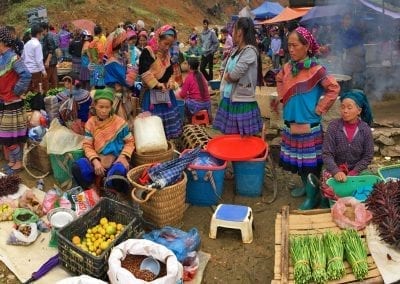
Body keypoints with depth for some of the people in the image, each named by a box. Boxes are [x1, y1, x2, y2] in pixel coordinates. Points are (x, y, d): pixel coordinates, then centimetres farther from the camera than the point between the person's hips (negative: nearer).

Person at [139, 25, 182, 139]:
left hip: (166, 92, 7)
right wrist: (157, 84, -22)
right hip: (152, 93, -7)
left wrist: (171, 82, -4)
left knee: (169, 118, 13)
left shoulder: (167, 54, 11)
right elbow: (144, 72, -21)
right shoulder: (147, 52, -12)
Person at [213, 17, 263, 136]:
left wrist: (227, 75, -1)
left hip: (242, 103, -8)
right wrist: (229, 76, -6)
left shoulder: (250, 51, -14)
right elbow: (226, 72, 15)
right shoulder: (235, 50, 12)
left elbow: (234, 75, -21)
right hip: (228, 100, 8)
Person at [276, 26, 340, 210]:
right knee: (296, 159, 18)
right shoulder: (288, 67, 3)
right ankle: (305, 185, 38)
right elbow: (279, 81, 22)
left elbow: (334, 89, -14)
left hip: (309, 125, -6)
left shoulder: (316, 70, -16)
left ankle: (313, 197, 14)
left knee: (310, 161, 2)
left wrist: (319, 109, -13)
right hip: (291, 123, 6)